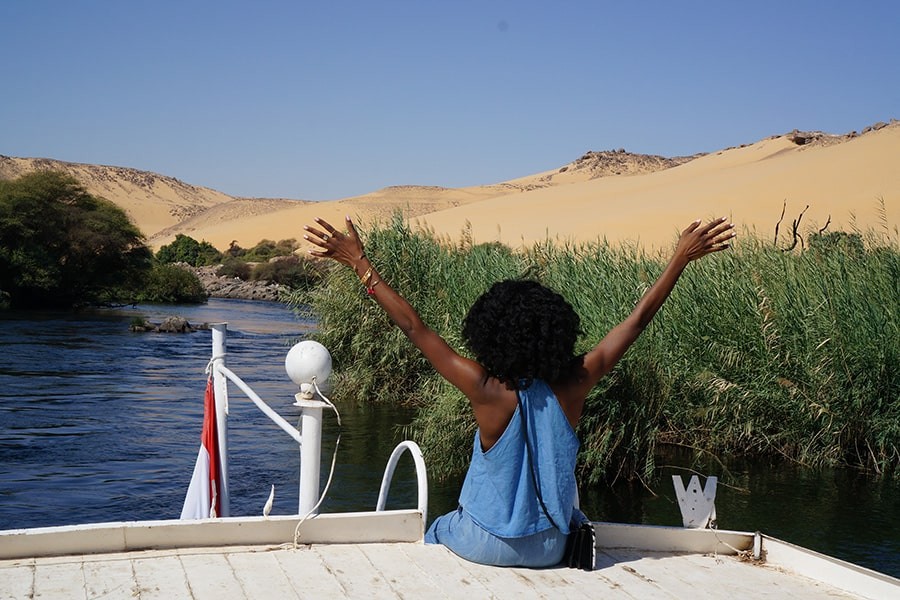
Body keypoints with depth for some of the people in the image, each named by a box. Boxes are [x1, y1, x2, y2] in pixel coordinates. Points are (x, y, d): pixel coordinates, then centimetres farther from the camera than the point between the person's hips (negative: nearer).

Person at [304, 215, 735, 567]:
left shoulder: (488, 391, -23)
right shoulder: (573, 388, -17)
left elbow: (414, 328, -20)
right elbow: (637, 320, -9)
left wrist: (358, 263, -16)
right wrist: (682, 258, -1)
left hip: (485, 546, -2)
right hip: (551, 550, 2)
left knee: (435, 531, 32)